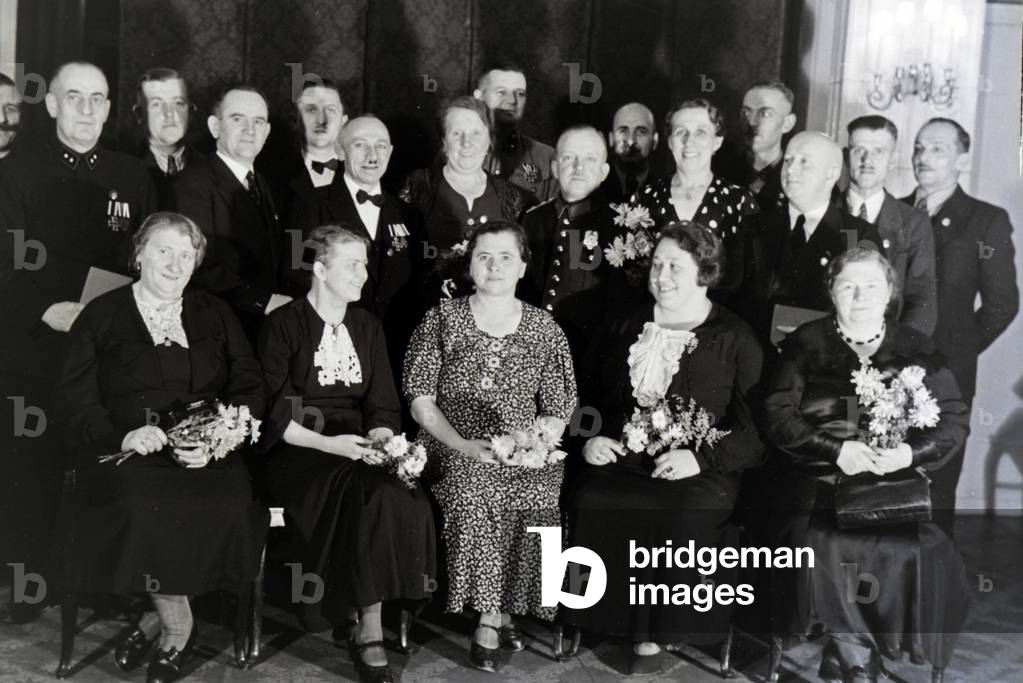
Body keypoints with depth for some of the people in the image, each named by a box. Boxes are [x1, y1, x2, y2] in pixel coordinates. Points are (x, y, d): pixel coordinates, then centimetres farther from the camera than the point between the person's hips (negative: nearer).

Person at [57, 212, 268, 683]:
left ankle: (161, 620, -5)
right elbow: (76, 399, 3)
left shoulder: (216, 316, 18)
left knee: (230, 504, -30)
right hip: (126, 451, -1)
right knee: (138, 507, -34)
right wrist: (124, 436, -16)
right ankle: (178, 624, -9)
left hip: (206, 452, 2)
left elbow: (249, 389, 10)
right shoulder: (101, 316, 12)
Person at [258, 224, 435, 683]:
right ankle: (369, 631, -19)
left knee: (389, 499, -28)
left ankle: (366, 628, -18)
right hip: (298, 452, -4)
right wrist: (327, 443, -19)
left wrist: (380, 439, -11)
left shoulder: (367, 327, 15)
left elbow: (383, 405, 11)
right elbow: (273, 412, -6)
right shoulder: (283, 325, -1)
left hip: (356, 452, 4)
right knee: (373, 498, -31)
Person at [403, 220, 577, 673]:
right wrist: (463, 445, -14)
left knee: (536, 492, -31)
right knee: (473, 489, -33)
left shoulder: (544, 328, 10)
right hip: (453, 450, -1)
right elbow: (420, 399, 0)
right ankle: (495, 615, -19)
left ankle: (491, 619, -13)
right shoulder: (442, 320, 6)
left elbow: (557, 413, 9)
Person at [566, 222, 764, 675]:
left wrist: (701, 457, -16)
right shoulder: (621, 330, 20)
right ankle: (623, 622, -13)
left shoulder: (735, 340, 6)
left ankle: (652, 635, -14)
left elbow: (754, 427, -2)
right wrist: (589, 437, 5)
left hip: (699, 471, -3)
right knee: (589, 502, -29)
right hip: (623, 459, 3)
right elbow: (585, 397, 26)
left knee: (683, 515, -34)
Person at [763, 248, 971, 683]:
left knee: (917, 549, -26)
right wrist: (837, 450, -12)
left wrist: (912, 452, -10)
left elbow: (956, 419, 9)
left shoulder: (917, 349, 14)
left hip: (897, 480, 1)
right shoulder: (805, 344, 10)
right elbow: (778, 414, 1)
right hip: (819, 477, -1)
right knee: (816, 543, -30)